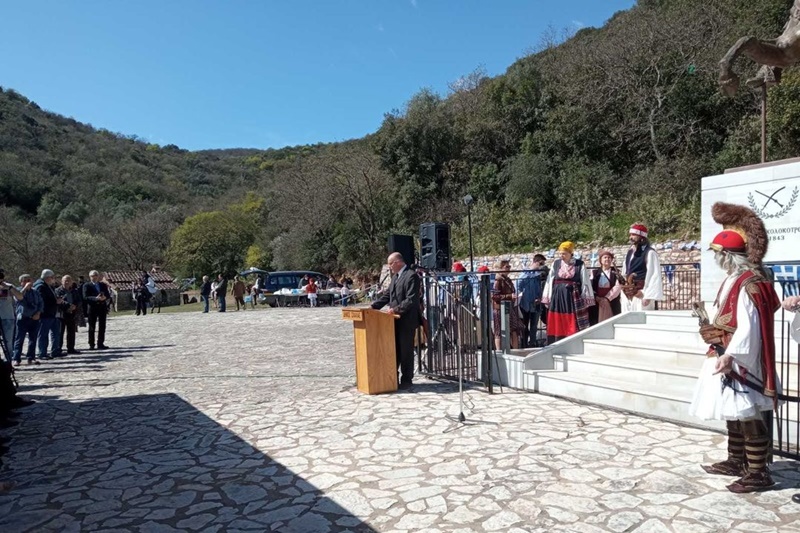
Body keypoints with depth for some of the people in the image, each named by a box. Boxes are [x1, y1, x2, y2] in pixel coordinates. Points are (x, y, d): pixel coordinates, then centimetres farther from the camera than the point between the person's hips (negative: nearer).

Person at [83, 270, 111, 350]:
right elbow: (85, 297, -10)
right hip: (92, 308, -3)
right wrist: (96, 298, -24)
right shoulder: (86, 286, 0)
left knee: (102, 327, 4)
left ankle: (100, 344, 10)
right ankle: (91, 344, 8)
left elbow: (108, 295, 8)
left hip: (103, 308, 3)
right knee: (92, 327, 3)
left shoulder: (103, 285, 13)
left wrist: (105, 297, -15)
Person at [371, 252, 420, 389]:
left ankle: (406, 380, 12)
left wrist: (396, 309, -24)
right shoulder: (395, 277, 16)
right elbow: (387, 295, 17)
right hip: (395, 320, 8)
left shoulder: (411, 276, -13)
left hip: (406, 320, -8)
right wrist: (373, 307, 7)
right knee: (394, 350, 13)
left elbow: (412, 299, -20)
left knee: (406, 351, 1)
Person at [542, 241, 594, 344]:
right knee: (557, 327, 3)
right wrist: (547, 299, 7)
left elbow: (585, 282, 1)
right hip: (557, 298, 2)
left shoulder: (579, 264, -1)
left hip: (573, 298, -2)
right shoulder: (556, 263, 6)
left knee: (573, 327, 0)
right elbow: (550, 281, 9)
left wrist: (586, 300, -3)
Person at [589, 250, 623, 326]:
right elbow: (591, 287, 3)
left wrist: (607, 298, -14)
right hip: (597, 304, 1)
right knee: (598, 323, -2)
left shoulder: (615, 273, 7)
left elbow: (618, 287, -5)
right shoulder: (595, 273, 11)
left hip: (612, 304, -1)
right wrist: (597, 298, -12)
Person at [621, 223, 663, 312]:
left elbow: (654, 276, -13)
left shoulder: (650, 253, -8)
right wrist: (622, 279, 5)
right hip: (627, 296, 7)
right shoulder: (630, 252, 14)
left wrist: (648, 296, -18)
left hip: (641, 295, -7)